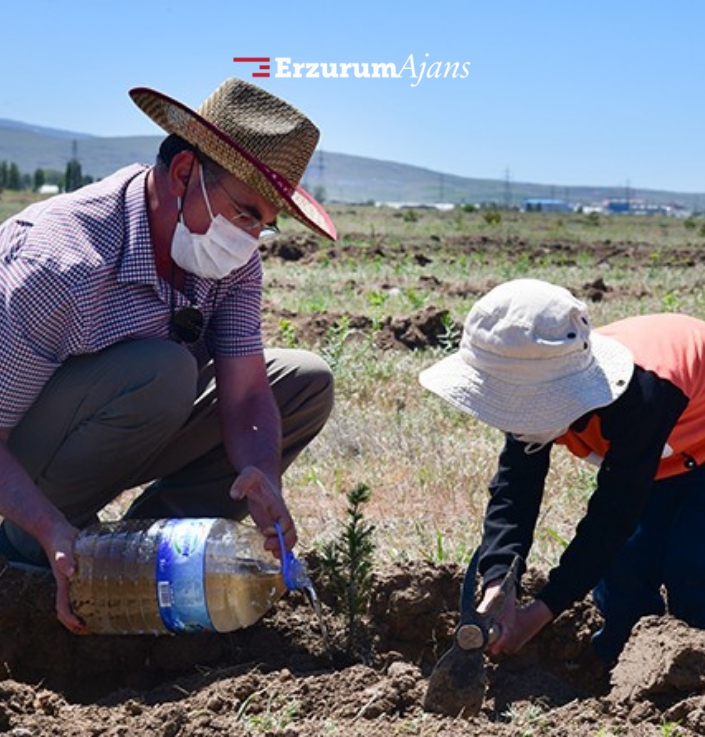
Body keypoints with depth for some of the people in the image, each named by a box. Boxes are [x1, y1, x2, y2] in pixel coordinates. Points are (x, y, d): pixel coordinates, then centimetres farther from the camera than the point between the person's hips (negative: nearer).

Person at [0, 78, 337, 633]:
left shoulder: (233, 263, -11)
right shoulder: (59, 265, -34)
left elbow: (245, 395, -15)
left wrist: (263, 478, -35)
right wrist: (52, 533, -43)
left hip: (121, 436, 8)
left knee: (306, 383, -2)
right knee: (161, 373, -36)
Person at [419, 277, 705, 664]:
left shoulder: (640, 392, -43)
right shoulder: (539, 391, -23)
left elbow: (613, 514, -38)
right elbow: (513, 489, -26)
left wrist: (541, 612, -37)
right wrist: (497, 587, -43)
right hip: (659, 458, 6)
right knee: (624, 565, -4)